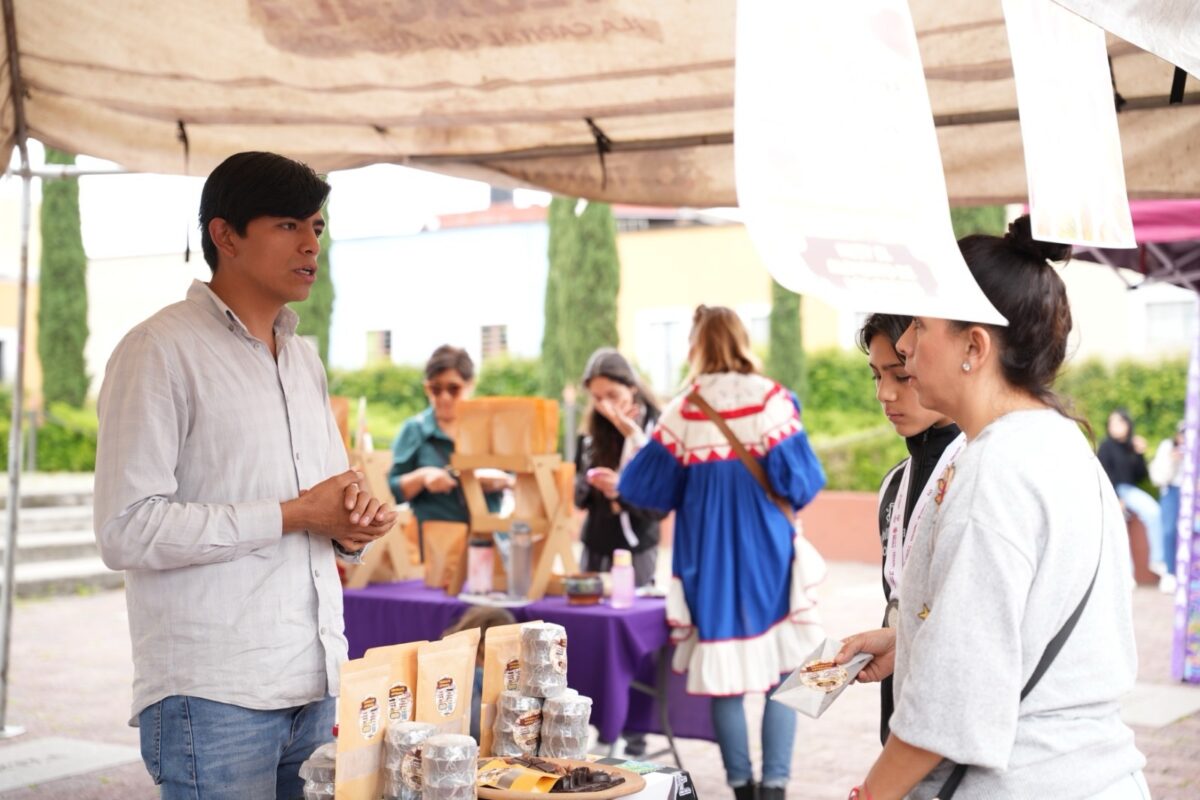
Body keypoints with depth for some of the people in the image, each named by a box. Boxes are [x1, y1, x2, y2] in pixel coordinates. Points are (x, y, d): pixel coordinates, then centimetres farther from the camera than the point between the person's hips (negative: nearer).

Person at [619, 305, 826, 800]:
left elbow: (644, 486, 3)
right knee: (783, 672, 5)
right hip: (766, 551, -1)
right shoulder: (771, 400, -6)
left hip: (707, 556, 2)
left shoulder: (683, 411, -2)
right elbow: (800, 479, -9)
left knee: (723, 675, 9)